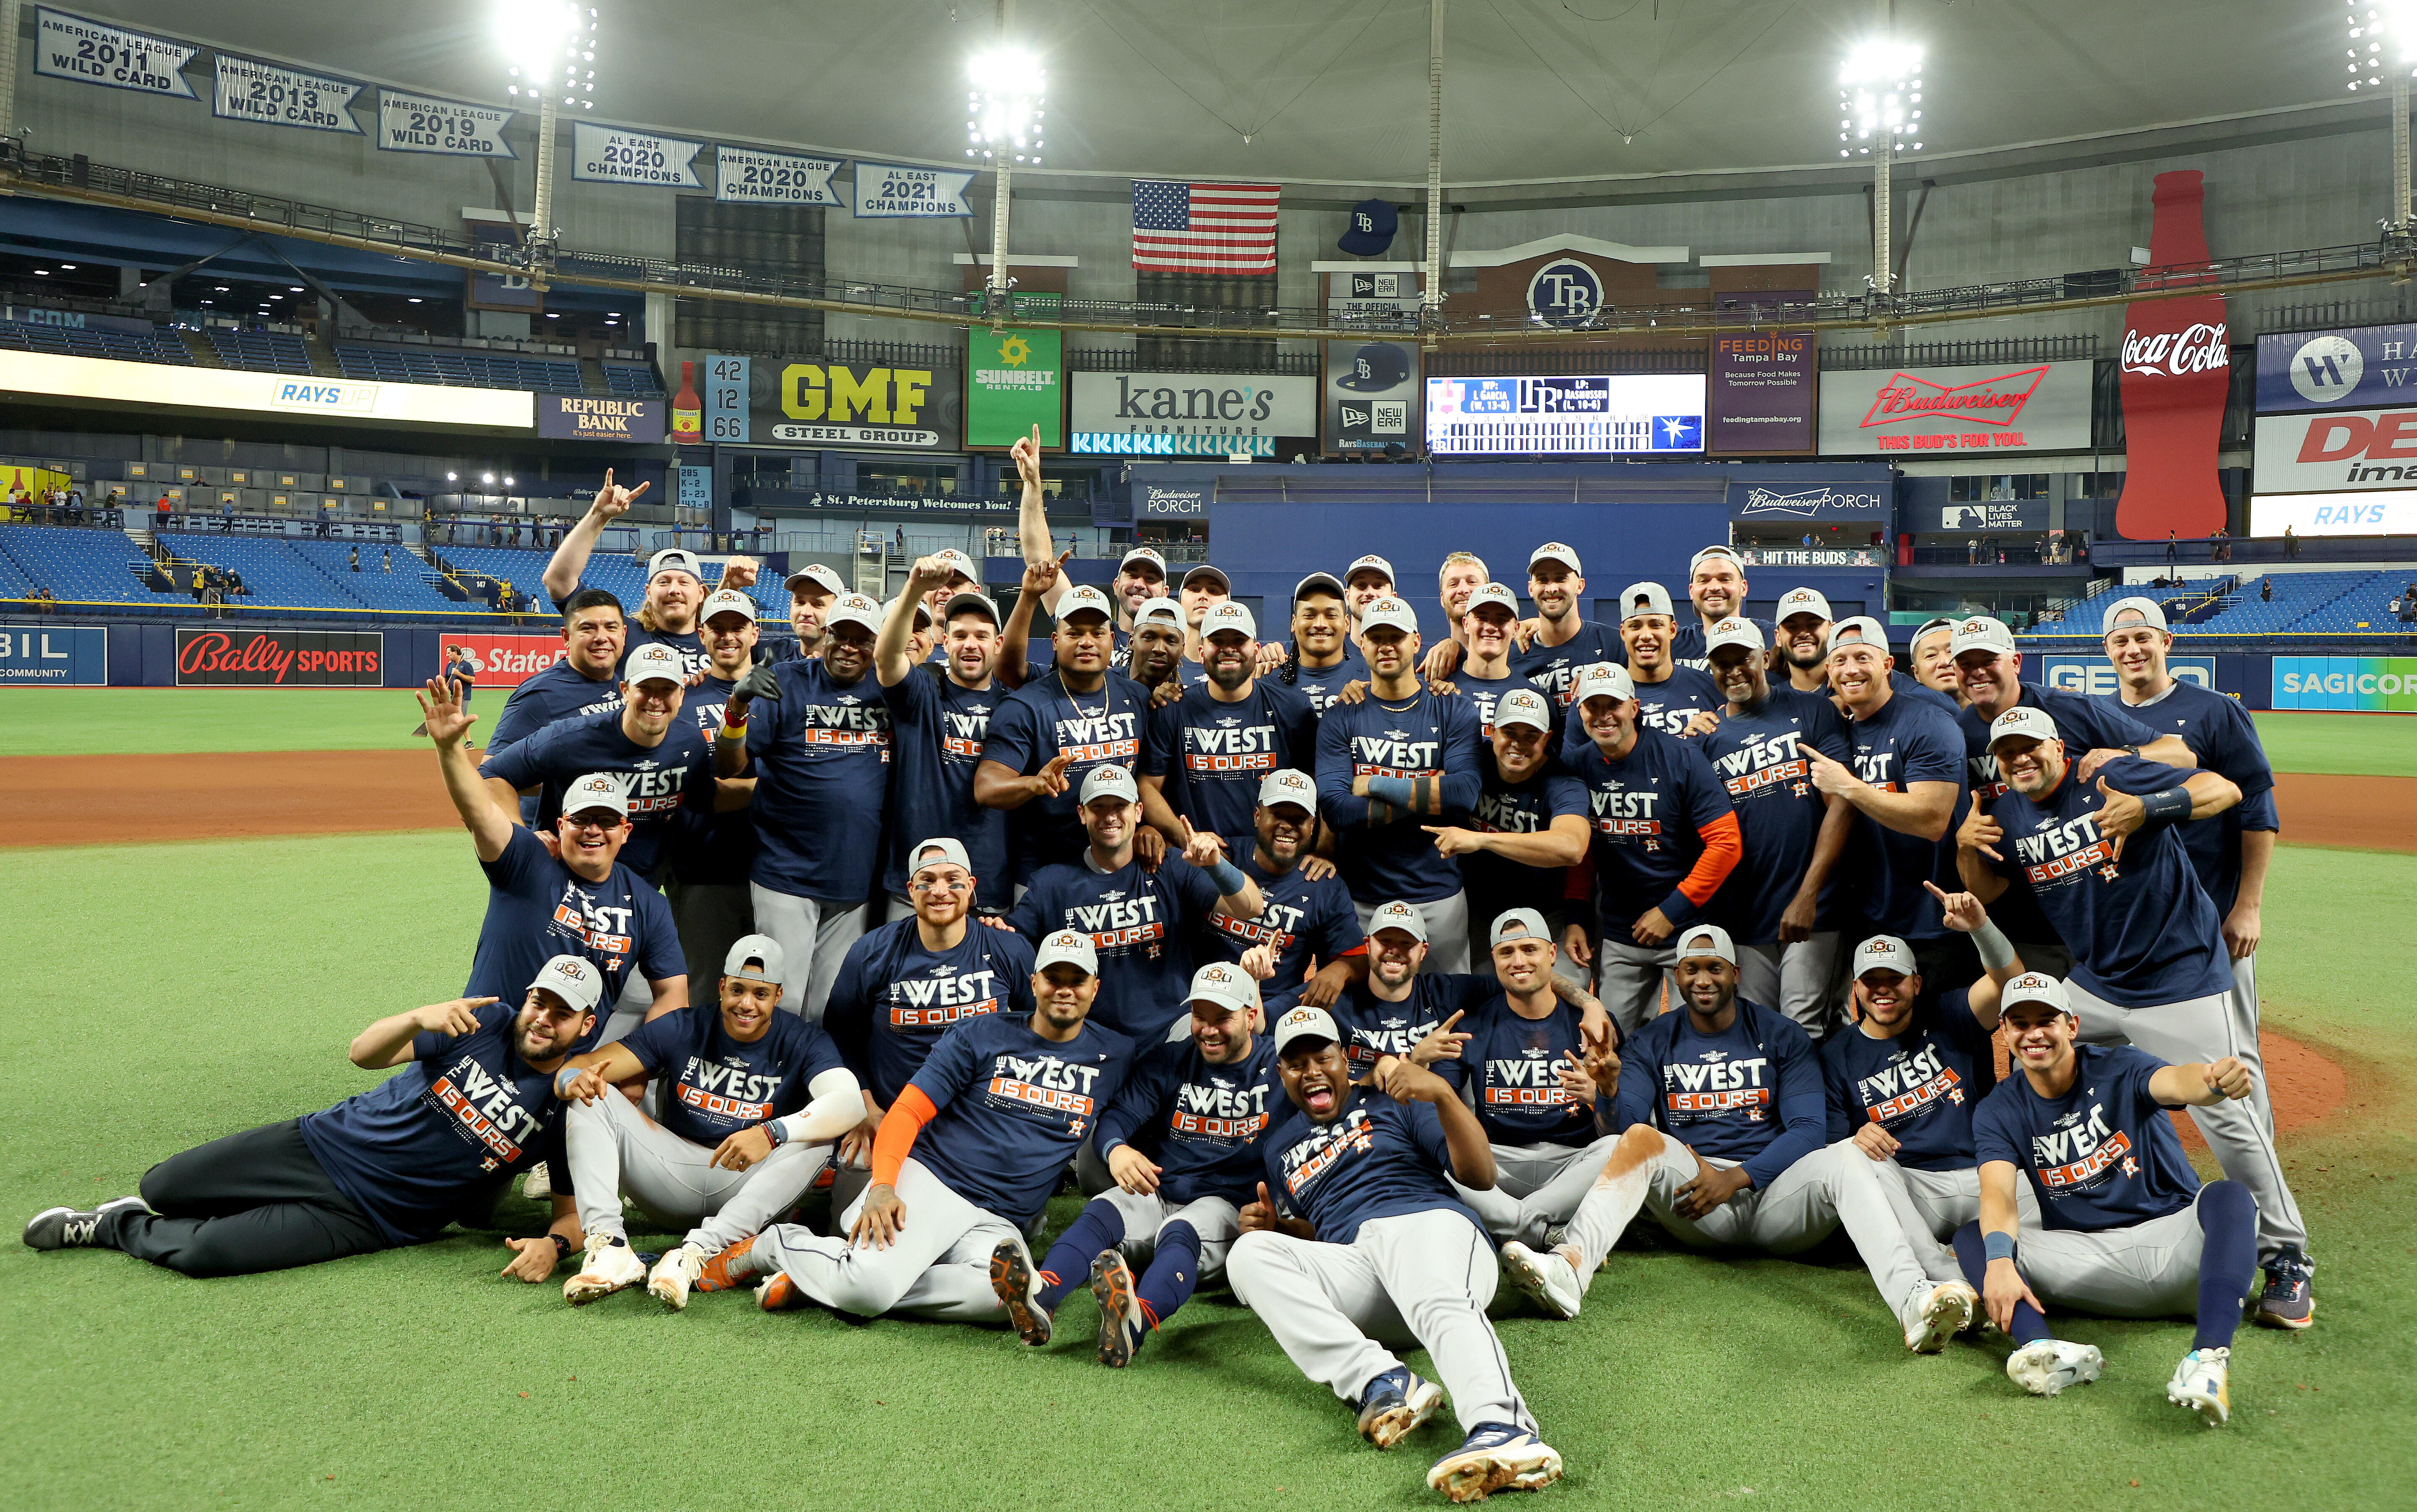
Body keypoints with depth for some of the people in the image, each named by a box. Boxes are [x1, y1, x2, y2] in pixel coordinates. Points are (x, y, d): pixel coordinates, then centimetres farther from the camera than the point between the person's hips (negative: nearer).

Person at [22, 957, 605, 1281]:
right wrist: (419, 1018, -33)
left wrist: (553, 1243, -29)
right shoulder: (486, 1023, -5)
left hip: (366, 1218, -2)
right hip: (325, 1144, 2)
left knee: (204, 1253, -17)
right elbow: (364, 1053, -11)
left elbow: (575, 1208, -5)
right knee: (162, 1187, -3)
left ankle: (121, 1229, 15)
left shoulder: (569, 1107, -8)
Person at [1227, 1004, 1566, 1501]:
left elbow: (1481, 1176, 5)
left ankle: (1503, 1429, -70)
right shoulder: (1277, 1146, 30)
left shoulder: (1393, 1103, 18)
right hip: (1349, 1266, 3)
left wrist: (1443, 1095, -11)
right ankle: (1382, 1383, -41)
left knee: (1438, 1301, -39)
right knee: (1249, 1253, -24)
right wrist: (1274, 1224, 9)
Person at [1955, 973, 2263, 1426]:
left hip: (2173, 1240, -2)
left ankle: (2209, 1356, -52)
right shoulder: (1999, 1112, 1)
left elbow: (2175, 1082, -29)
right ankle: (2045, 1349, -48)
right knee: (1972, 1237, -20)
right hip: (2086, 1261, 2)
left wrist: (2214, 1081, -55)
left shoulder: (2119, 1070, -5)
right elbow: (1998, 1193, -15)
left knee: (2230, 1197, -32)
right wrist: (1999, 1261, -37)